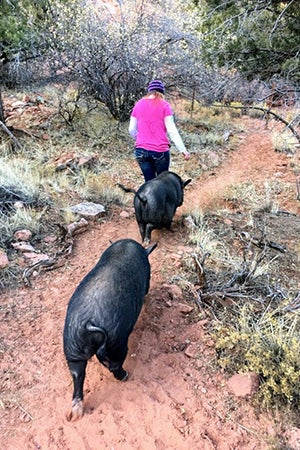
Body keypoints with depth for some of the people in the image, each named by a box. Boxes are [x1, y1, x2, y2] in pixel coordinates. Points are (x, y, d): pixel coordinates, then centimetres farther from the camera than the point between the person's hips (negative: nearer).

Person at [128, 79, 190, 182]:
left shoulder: (138, 104, 8)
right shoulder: (164, 105, -1)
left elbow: (131, 130, 11)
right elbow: (172, 130, -7)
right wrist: (183, 150, -5)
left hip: (141, 150, 3)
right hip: (160, 151, -3)